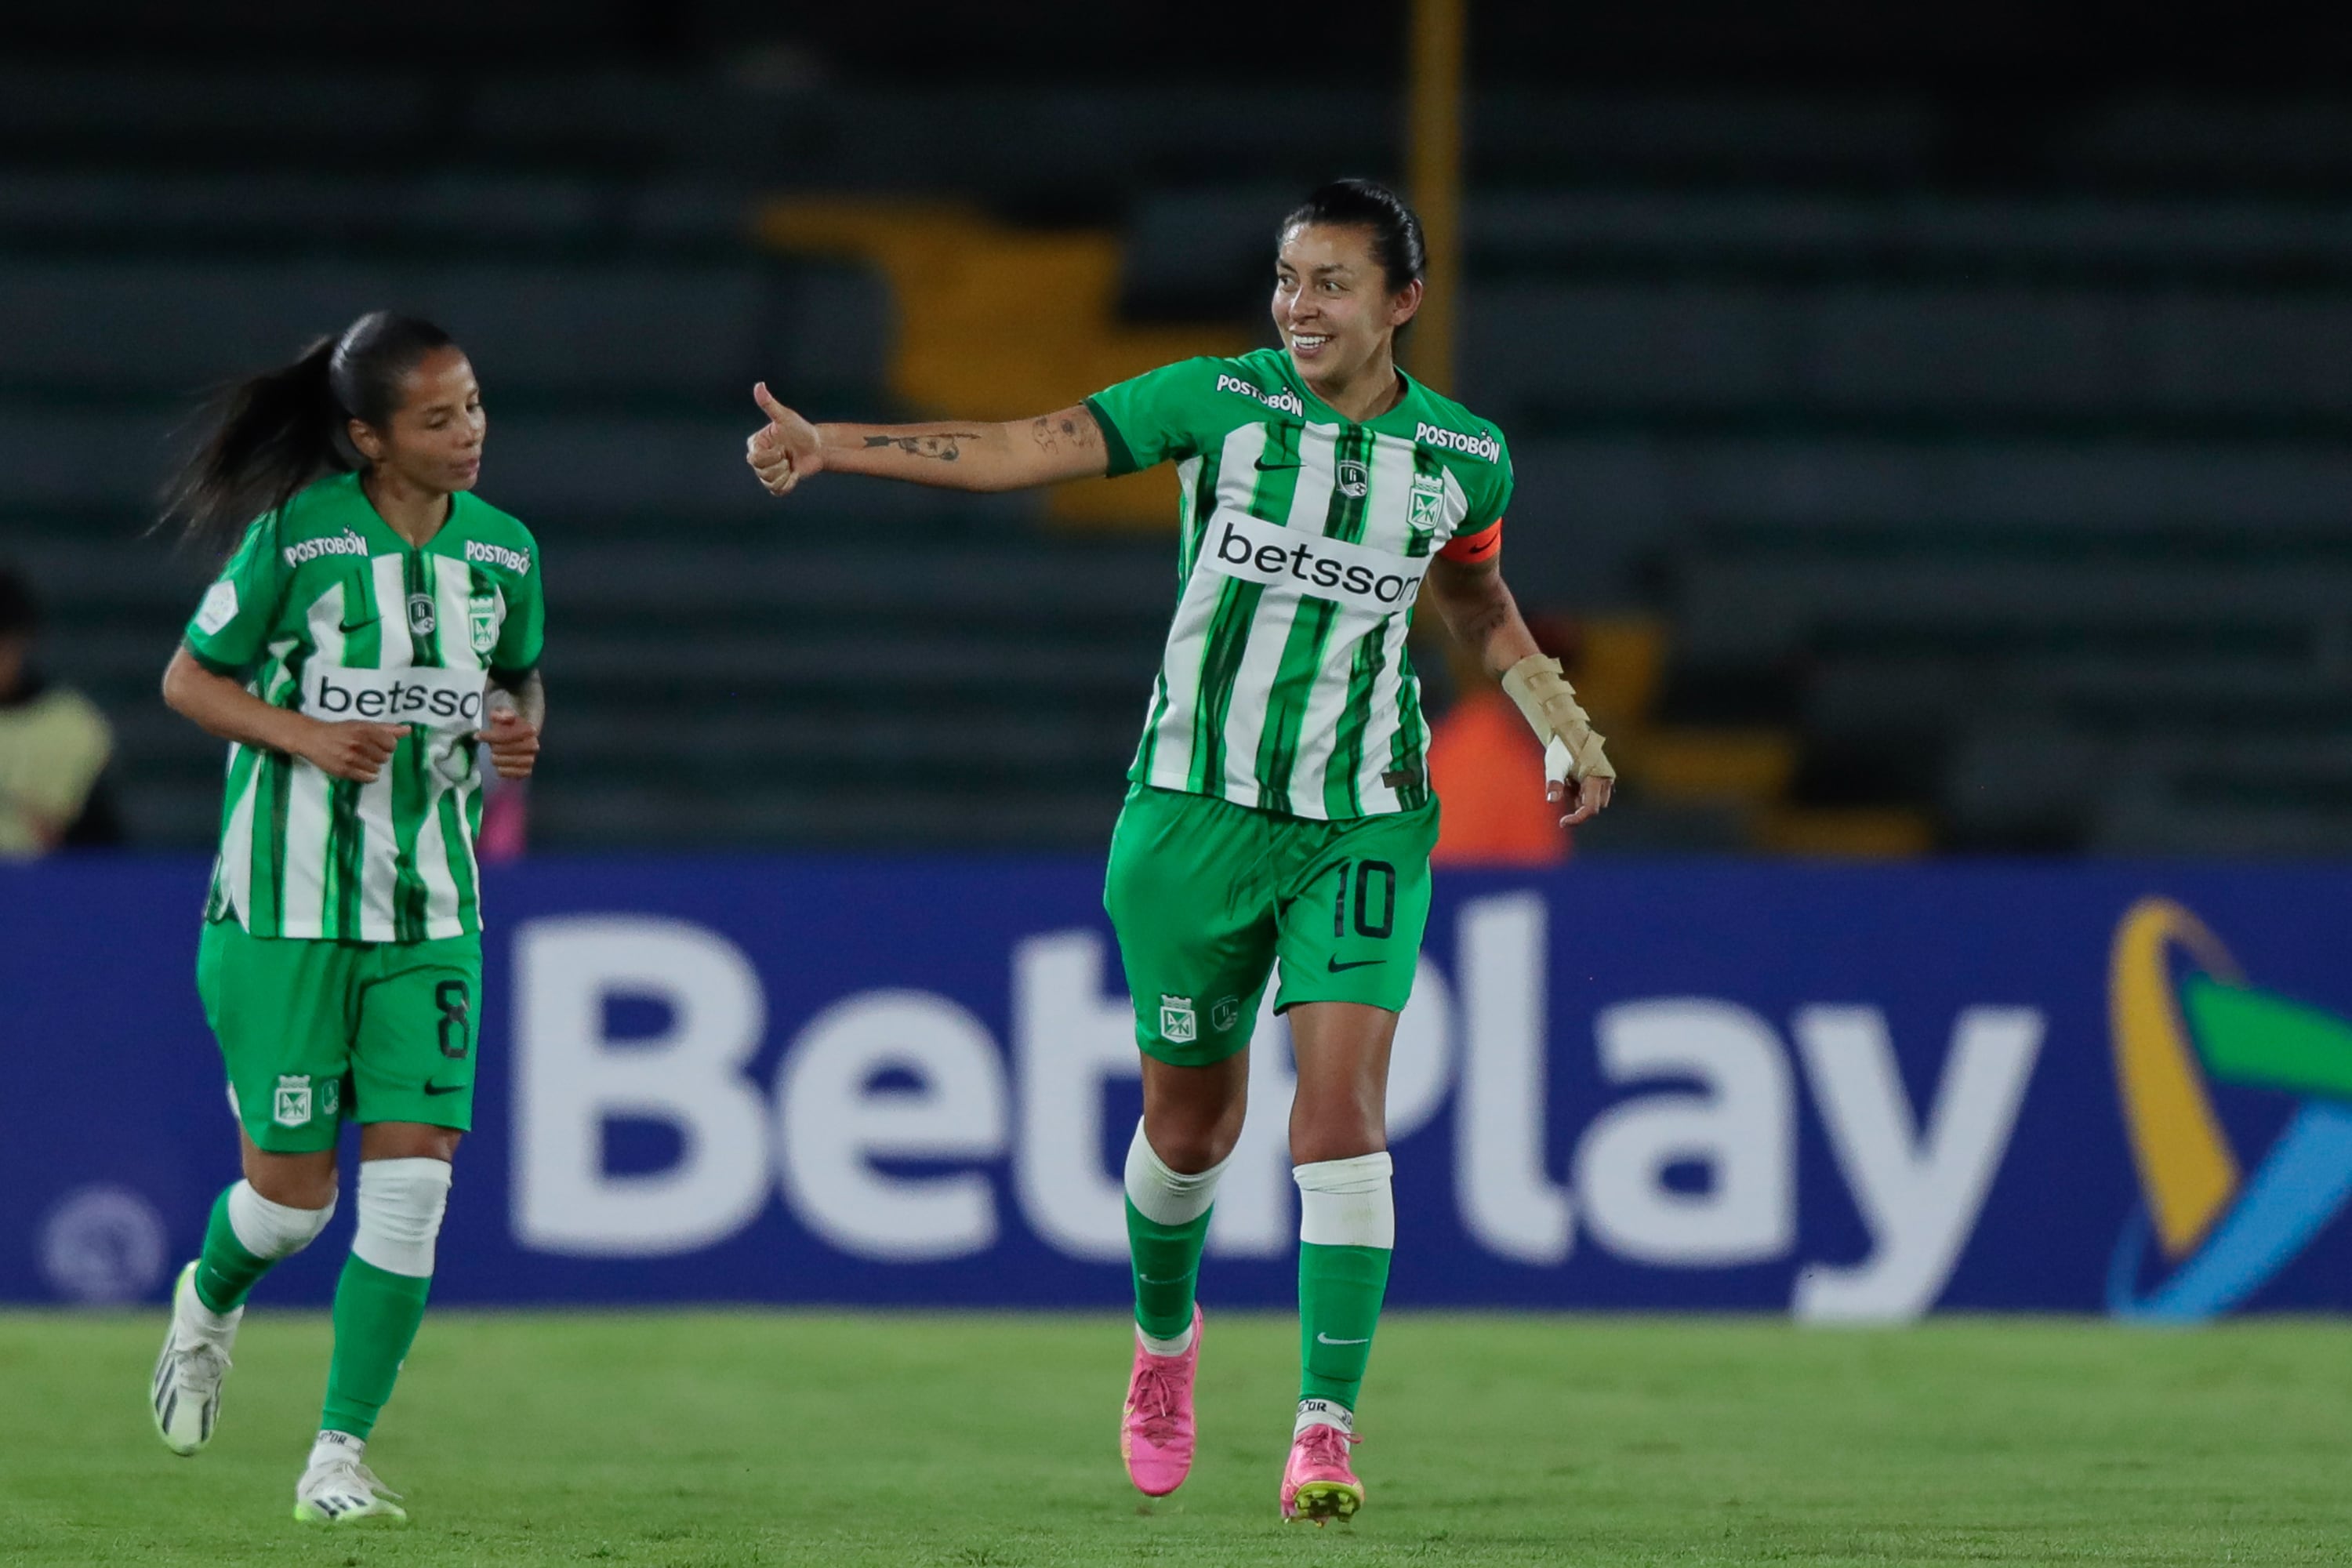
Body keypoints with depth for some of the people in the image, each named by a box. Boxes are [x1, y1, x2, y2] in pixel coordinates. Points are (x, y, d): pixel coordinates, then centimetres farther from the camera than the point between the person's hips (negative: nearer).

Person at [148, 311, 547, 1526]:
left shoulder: (502, 547, 4)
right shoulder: (297, 532, -9)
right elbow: (189, 679, -1)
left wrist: (521, 728, -1)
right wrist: (308, 735, -17)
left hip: (430, 911, 3)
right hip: (285, 902, -3)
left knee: (413, 1175, -9)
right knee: (291, 1188, 1)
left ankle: (340, 1456, -2)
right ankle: (211, 1301, 37)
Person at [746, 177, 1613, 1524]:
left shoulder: (1464, 458, 0)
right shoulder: (1221, 403, -7)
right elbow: (1022, 450, -14)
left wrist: (1564, 727, 10)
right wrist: (827, 444, -24)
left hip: (1363, 825, 0)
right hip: (1198, 808, 0)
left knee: (1341, 1110, -15)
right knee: (1191, 1125, 11)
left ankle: (1327, 1428, -14)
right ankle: (1166, 1335, 42)